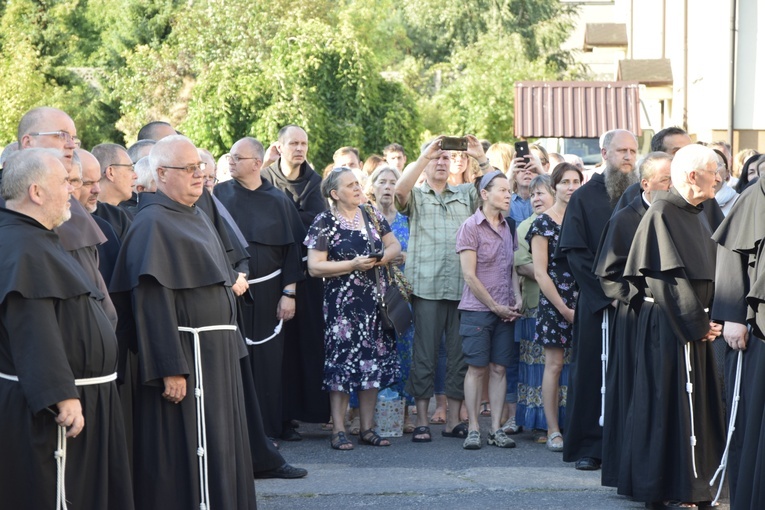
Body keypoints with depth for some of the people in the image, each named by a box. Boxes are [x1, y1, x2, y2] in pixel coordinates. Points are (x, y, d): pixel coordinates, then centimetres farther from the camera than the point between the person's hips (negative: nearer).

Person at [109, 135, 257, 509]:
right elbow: (153, 301, -20)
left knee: (219, 447, 12)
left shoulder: (197, 217, 15)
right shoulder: (153, 224, -13)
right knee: (191, 452, -6)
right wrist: (171, 369, -24)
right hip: (185, 355, -9)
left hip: (217, 353, 9)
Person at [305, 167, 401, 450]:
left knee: (373, 363, 5)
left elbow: (394, 245, 17)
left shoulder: (372, 215, 12)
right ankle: (339, 430, 0)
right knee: (343, 362, -6)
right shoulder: (325, 222, -4)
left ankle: (368, 428, 12)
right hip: (342, 302, -5)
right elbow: (315, 267, -10)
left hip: (375, 300, 5)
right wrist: (353, 265, -16)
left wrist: (382, 257, -5)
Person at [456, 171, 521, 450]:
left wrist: (516, 300, 2)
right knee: (477, 368, -2)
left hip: (505, 310, 5)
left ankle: (496, 428, 9)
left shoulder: (508, 228, 12)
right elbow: (469, 275, -10)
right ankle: (473, 429, 4)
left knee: (499, 368, 5)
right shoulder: (470, 227, -7)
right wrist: (495, 306, -9)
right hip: (477, 309, -5)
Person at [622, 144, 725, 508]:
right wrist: (697, 324, -18)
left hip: (691, 324, 9)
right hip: (669, 326, -9)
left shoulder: (695, 215, 15)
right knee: (673, 405, -5)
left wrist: (706, 320, 6)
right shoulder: (662, 213, -14)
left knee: (698, 405, 11)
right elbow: (668, 277, -18)